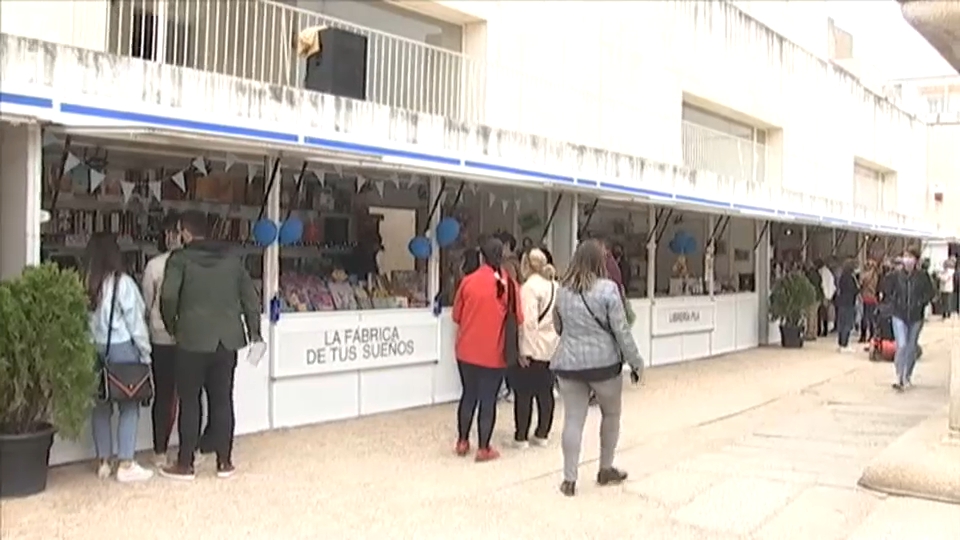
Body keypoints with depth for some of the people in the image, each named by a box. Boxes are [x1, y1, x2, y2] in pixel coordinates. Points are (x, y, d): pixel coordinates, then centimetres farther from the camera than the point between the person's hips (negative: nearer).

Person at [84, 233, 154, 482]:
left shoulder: (84, 284, -3)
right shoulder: (123, 282, -12)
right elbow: (135, 321, -8)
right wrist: (145, 352, 1)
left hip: (94, 350, 4)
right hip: (121, 349, -4)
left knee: (101, 405, 12)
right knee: (129, 406, 4)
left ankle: (103, 462, 19)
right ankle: (125, 465, 4)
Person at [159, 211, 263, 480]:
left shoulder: (180, 259, -3)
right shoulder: (232, 257, 9)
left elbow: (168, 296, -15)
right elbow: (250, 296, 9)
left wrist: (171, 325, 2)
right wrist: (253, 330, 15)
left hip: (193, 340, -3)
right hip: (227, 340, 4)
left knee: (189, 402, 5)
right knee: (222, 400, 9)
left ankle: (185, 464, 11)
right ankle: (224, 462, 14)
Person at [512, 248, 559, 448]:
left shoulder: (529, 286, -11)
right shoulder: (554, 286, 10)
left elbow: (529, 321, -17)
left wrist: (524, 350, -14)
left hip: (532, 349, -7)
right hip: (552, 348, 7)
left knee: (524, 394, 1)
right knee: (546, 392, 12)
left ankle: (521, 436, 7)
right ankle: (542, 434, 19)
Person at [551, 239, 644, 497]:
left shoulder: (563, 290, 5)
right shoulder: (607, 288, -11)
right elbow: (621, 330, -10)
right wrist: (636, 361, -1)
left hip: (569, 362, 4)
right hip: (603, 362, -3)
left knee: (573, 420, 6)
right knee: (611, 414, 18)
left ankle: (569, 479, 6)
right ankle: (606, 470, 29)